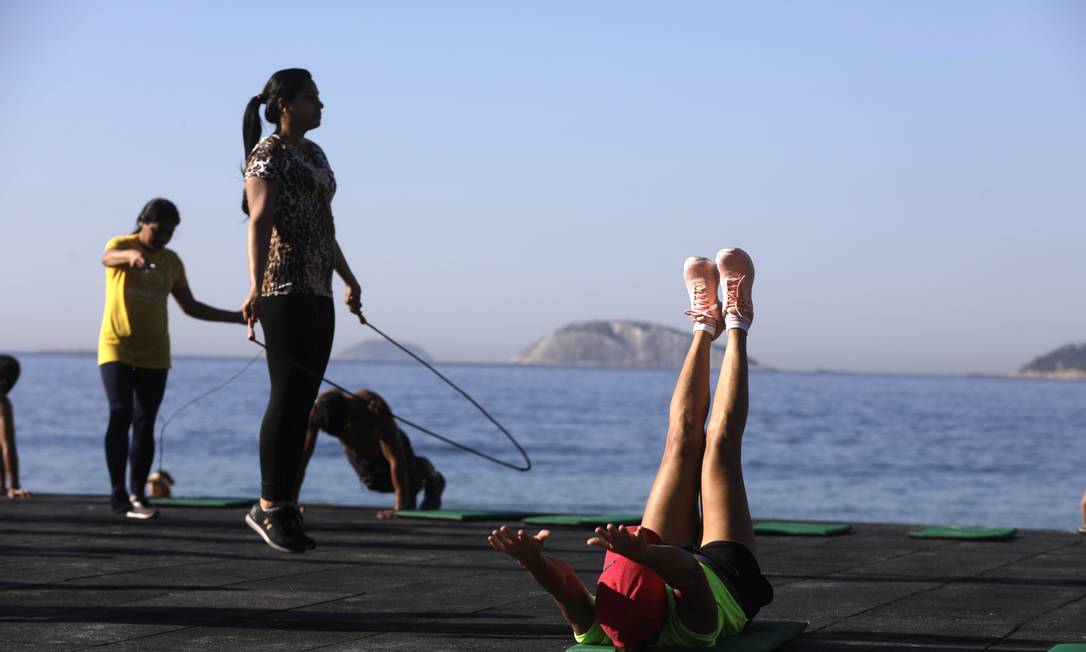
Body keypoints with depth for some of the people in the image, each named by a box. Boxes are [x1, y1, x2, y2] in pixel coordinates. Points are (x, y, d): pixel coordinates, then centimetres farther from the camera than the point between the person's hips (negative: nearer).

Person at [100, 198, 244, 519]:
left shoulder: (172, 262, 10)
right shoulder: (121, 245, -3)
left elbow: (191, 307, 19)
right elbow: (108, 258, -28)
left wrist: (237, 317, 13)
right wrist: (131, 255, -52)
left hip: (154, 354, 4)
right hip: (116, 348, -4)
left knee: (145, 423, -1)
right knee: (120, 414, -17)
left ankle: (137, 494, 3)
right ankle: (118, 492, -14)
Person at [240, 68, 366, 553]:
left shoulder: (314, 154, 20)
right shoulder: (268, 154, -6)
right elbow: (260, 221, -18)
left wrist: (348, 279, 33)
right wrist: (255, 286, -30)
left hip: (318, 291, 8)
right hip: (284, 288, -8)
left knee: (303, 402, 6)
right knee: (287, 395, -10)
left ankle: (286, 506, 9)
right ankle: (269, 505, -6)